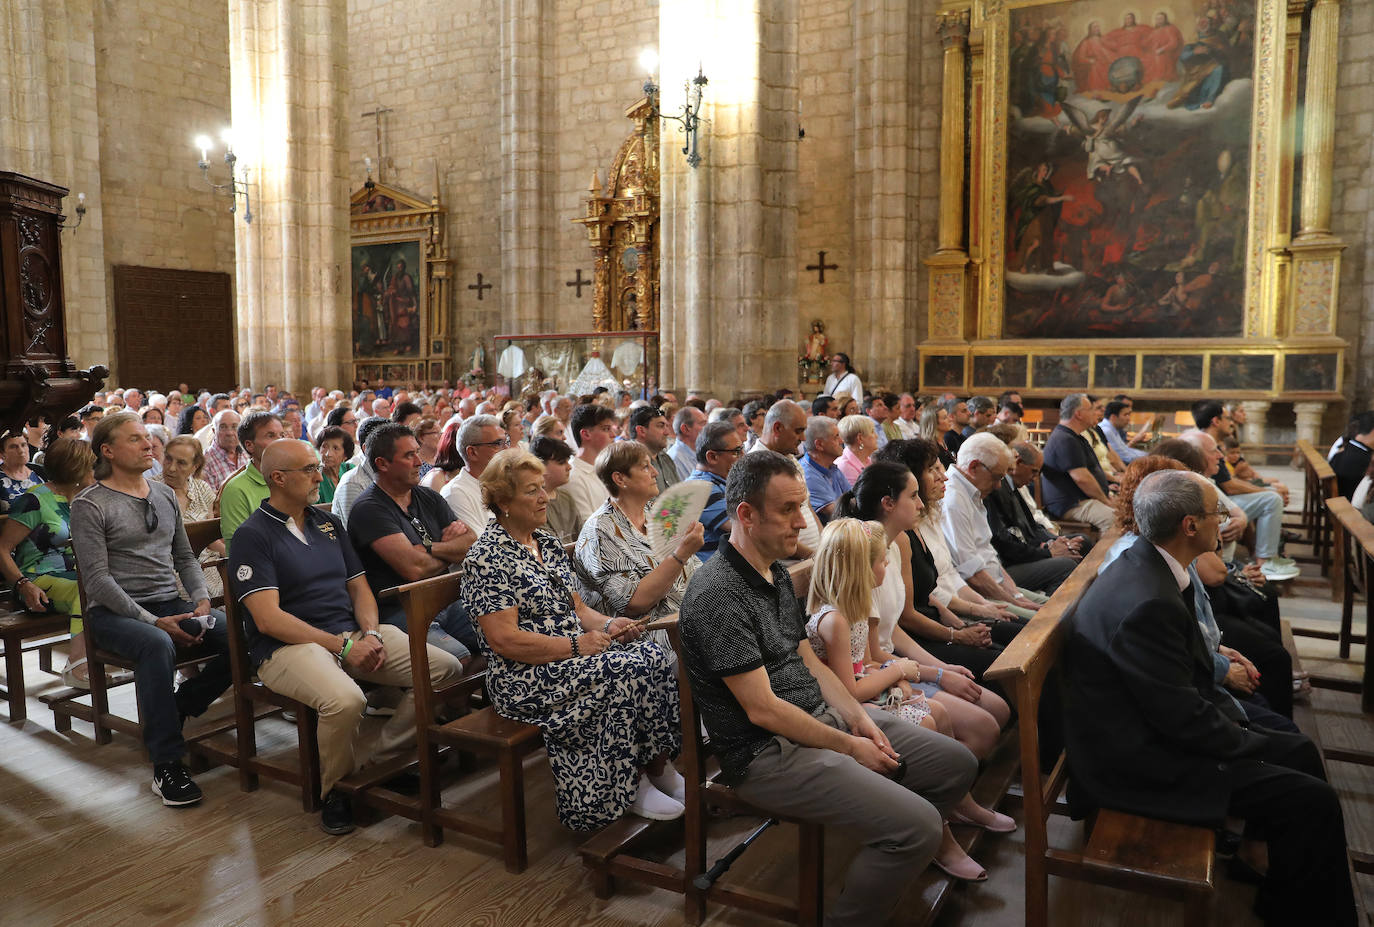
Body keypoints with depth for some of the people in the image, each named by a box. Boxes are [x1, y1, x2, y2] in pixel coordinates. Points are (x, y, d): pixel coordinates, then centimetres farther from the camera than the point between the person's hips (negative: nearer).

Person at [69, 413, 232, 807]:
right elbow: (98, 579, -12)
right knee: (157, 645, -39)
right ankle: (166, 763, -29)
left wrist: (201, 600, -1)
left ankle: (178, 708, 3)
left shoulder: (165, 495, 14)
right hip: (114, 611, -6)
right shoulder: (89, 505, -5)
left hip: (171, 603, 6)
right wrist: (153, 621, -20)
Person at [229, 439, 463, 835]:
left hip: (351, 635, 7)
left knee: (446, 668, -10)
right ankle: (335, 790, -7)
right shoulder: (253, 535, -4)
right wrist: (342, 646, -17)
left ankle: (381, 760, 2)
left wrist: (370, 633, -5)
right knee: (345, 700, -37)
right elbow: (268, 618, -13)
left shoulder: (329, 523, 18)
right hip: (288, 646, -6)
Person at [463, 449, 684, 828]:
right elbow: (504, 640, -19)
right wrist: (577, 645, -20)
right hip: (526, 677, -8)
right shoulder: (486, 557, -12)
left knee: (653, 656, -17)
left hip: (573, 655, 8)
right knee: (628, 670, -26)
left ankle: (660, 767, -9)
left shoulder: (547, 543, 14)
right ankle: (631, 786, -10)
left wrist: (607, 625, -3)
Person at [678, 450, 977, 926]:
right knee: (918, 826, -22)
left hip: (824, 716, 10)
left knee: (958, 764, 10)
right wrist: (852, 747, -12)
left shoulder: (777, 573, 10)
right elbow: (762, 710, -21)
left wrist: (860, 718, 1)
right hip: (768, 752, -10)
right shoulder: (719, 594, -22)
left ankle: (891, 863, 25)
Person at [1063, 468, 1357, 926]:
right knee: (1314, 802, -10)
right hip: (1138, 762, -10)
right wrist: (1254, 743, -7)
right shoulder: (1148, 603, -30)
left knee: (1299, 750, 16)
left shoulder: (1144, 564, 1)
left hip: (1156, 724, 10)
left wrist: (1232, 716, 4)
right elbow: (1182, 717, -23)